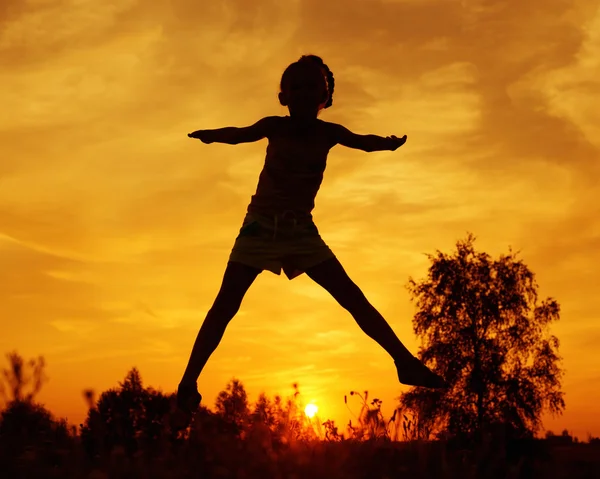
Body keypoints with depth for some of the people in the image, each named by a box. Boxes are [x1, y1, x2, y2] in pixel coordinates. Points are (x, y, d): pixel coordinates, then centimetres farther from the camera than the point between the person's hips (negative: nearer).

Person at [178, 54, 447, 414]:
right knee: (225, 304, -12)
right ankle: (189, 381, -9)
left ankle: (405, 362, -1)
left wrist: (386, 143, -37)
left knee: (352, 297, -4)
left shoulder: (328, 133, -4)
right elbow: (240, 135, -18)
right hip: (261, 225, -2)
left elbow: (362, 141, -14)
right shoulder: (276, 127, -8)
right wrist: (212, 135, -41)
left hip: (302, 230, 2)